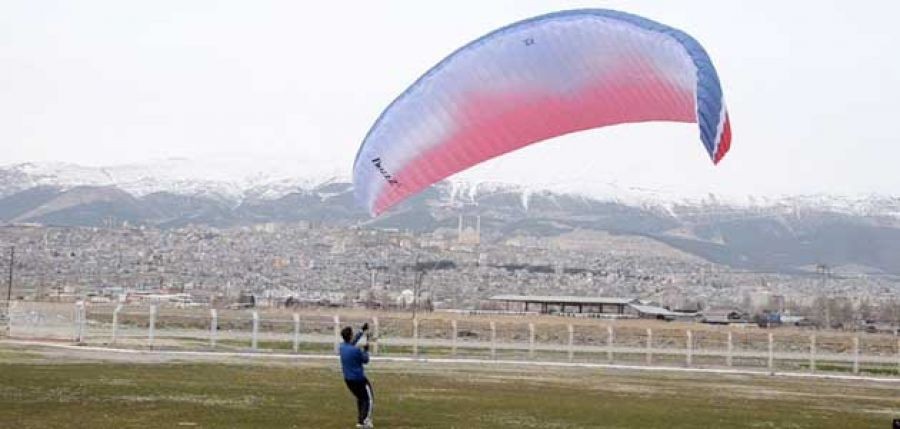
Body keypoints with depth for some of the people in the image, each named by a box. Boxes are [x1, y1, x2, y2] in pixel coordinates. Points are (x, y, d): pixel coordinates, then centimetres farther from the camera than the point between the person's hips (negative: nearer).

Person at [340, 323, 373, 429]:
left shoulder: (342, 347, -3)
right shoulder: (356, 350, -23)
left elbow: (353, 341, 16)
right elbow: (365, 360, -6)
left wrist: (362, 330, 21)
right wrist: (365, 350, 9)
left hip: (348, 379, 7)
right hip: (359, 379, -7)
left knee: (360, 398, 25)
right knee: (369, 399, 6)